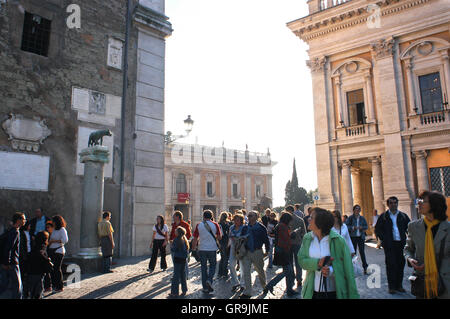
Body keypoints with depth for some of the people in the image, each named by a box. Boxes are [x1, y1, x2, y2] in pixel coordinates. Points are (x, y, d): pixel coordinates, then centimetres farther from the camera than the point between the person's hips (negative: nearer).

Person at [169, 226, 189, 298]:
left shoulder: (176, 239, -14)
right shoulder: (185, 239, 6)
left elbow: (173, 249, -14)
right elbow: (187, 250, 8)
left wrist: (171, 247, 5)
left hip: (177, 259, -6)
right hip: (184, 259, 6)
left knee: (176, 275, -1)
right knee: (183, 275, 14)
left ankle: (175, 292, 3)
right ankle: (184, 290, 18)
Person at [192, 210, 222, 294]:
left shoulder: (199, 225, -2)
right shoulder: (215, 225, -3)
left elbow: (195, 239, 0)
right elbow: (219, 237, 0)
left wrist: (193, 248, 13)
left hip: (202, 249, 1)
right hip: (212, 249, -1)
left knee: (204, 268, 11)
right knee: (213, 265, 16)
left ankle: (205, 287, 13)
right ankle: (209, 280, -7)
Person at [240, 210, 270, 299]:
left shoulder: (261, 227, -5)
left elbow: (266, 240, 1)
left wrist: (267, 250, 0)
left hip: (257, 252, -2)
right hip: (246, 252, 2)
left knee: (260, 271, 14)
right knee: (246, 272, -3)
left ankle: (264, 287, 39)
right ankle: (247, 292, 4)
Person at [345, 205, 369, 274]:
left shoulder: (362, 218, 7)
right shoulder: (350, 218, -1)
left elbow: (366, 226, 12)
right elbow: (346, 226, -4)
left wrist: (362, 227, -8)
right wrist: (353, 227, -17)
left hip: (361, 237, 1)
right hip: (353, 237, -1)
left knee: (362, 251, -3)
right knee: (353, 252, 4)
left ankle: (365, 267, 2)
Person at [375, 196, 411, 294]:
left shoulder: (403, 216, 10)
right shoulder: (383, 216, 3)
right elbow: (377, 229, 5)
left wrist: (405, 238, 3)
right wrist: (383, 239, -4)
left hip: (401, 244, 3)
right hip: (389, 244, -3)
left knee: (400, 264, 7)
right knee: (391, 265, -2)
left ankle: (399, 285, 20)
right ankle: (391, 286, 5)